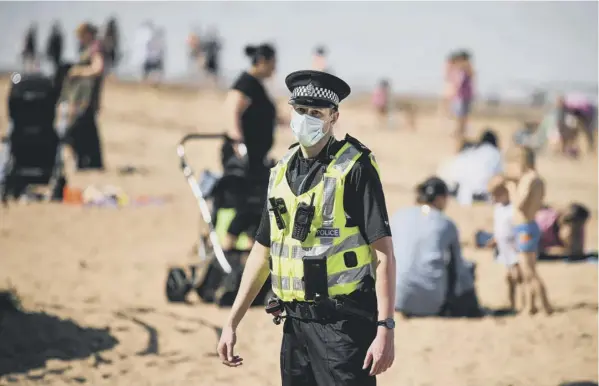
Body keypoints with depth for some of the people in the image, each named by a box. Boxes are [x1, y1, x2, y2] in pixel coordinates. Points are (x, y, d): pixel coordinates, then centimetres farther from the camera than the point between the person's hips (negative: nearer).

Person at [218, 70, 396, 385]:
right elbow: (262, 252, 19)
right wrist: (231, 323, 14)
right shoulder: (282, 171, 13)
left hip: (343, 323, -7)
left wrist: (385, 328, -20)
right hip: (296, 321, 7)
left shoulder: (355, 168, -8)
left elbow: (383, 254, -12)